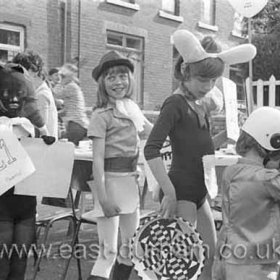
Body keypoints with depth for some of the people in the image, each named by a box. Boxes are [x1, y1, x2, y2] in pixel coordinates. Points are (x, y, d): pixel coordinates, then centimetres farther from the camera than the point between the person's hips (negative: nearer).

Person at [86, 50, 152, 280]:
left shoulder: (132, 107, 9)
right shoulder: (101, 115, -11)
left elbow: (154, 132, 24)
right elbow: (98, 159, -15)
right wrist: (103, 198, -21)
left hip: (131, 179, 7)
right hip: (110, 179, -7)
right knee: (109, 251, -7)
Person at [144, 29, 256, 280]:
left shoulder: (198, 107, 16)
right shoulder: (175, 104, -12)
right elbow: (151, 150, -22)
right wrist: (169, 192, -24)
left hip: (199, 192, 9)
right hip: (181, 191, -9)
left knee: (210, 256, 16)